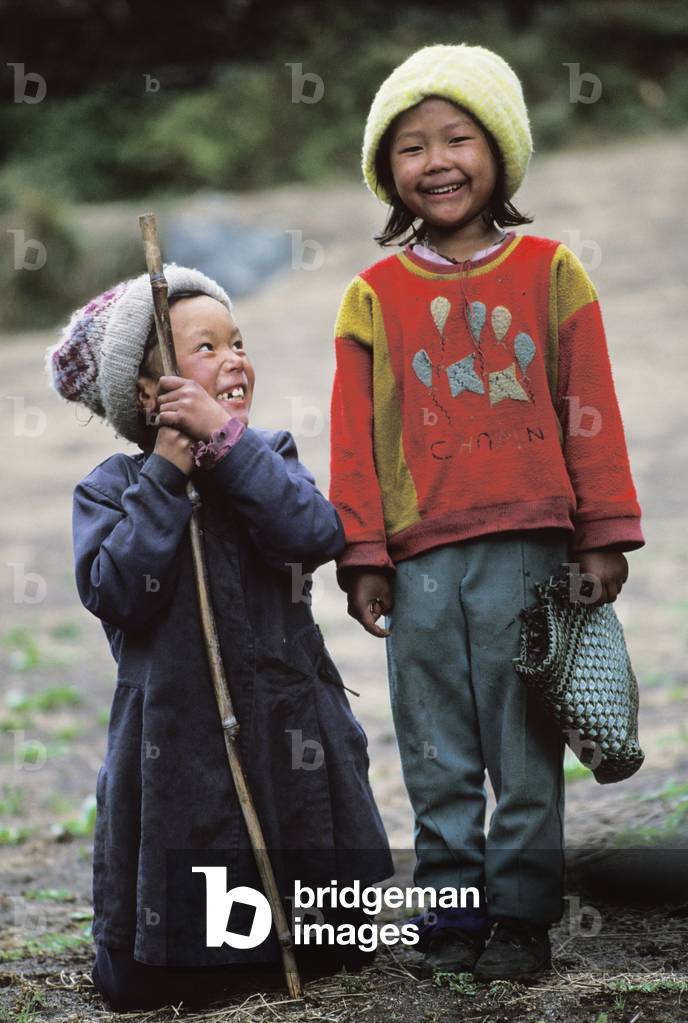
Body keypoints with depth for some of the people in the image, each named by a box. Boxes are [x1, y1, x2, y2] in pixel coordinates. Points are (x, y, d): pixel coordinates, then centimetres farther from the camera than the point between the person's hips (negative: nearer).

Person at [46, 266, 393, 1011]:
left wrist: (225, 439, -17)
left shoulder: (270, 457, 7)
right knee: (146, 984, 0)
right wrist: (166, 475, -15)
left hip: (289, 739, 2)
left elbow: (316, 536, -13)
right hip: (178, 747, -2)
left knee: (331, 951, 8)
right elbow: (116, 593, -17)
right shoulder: (112, 488, -1)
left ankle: (285, 954, 39)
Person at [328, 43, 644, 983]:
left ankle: (521, 915, 13)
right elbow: (354, 436, 7)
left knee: (527, 748, 3)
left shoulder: (550, 272, 4)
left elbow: (590, 412, 4)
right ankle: (451, 911, 17)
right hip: (419, 559, 1)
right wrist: (361, 555, 3)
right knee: (438, 757, 6)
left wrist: (604, 535, 2)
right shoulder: (375, 295, 6)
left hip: (526, 547, -1)